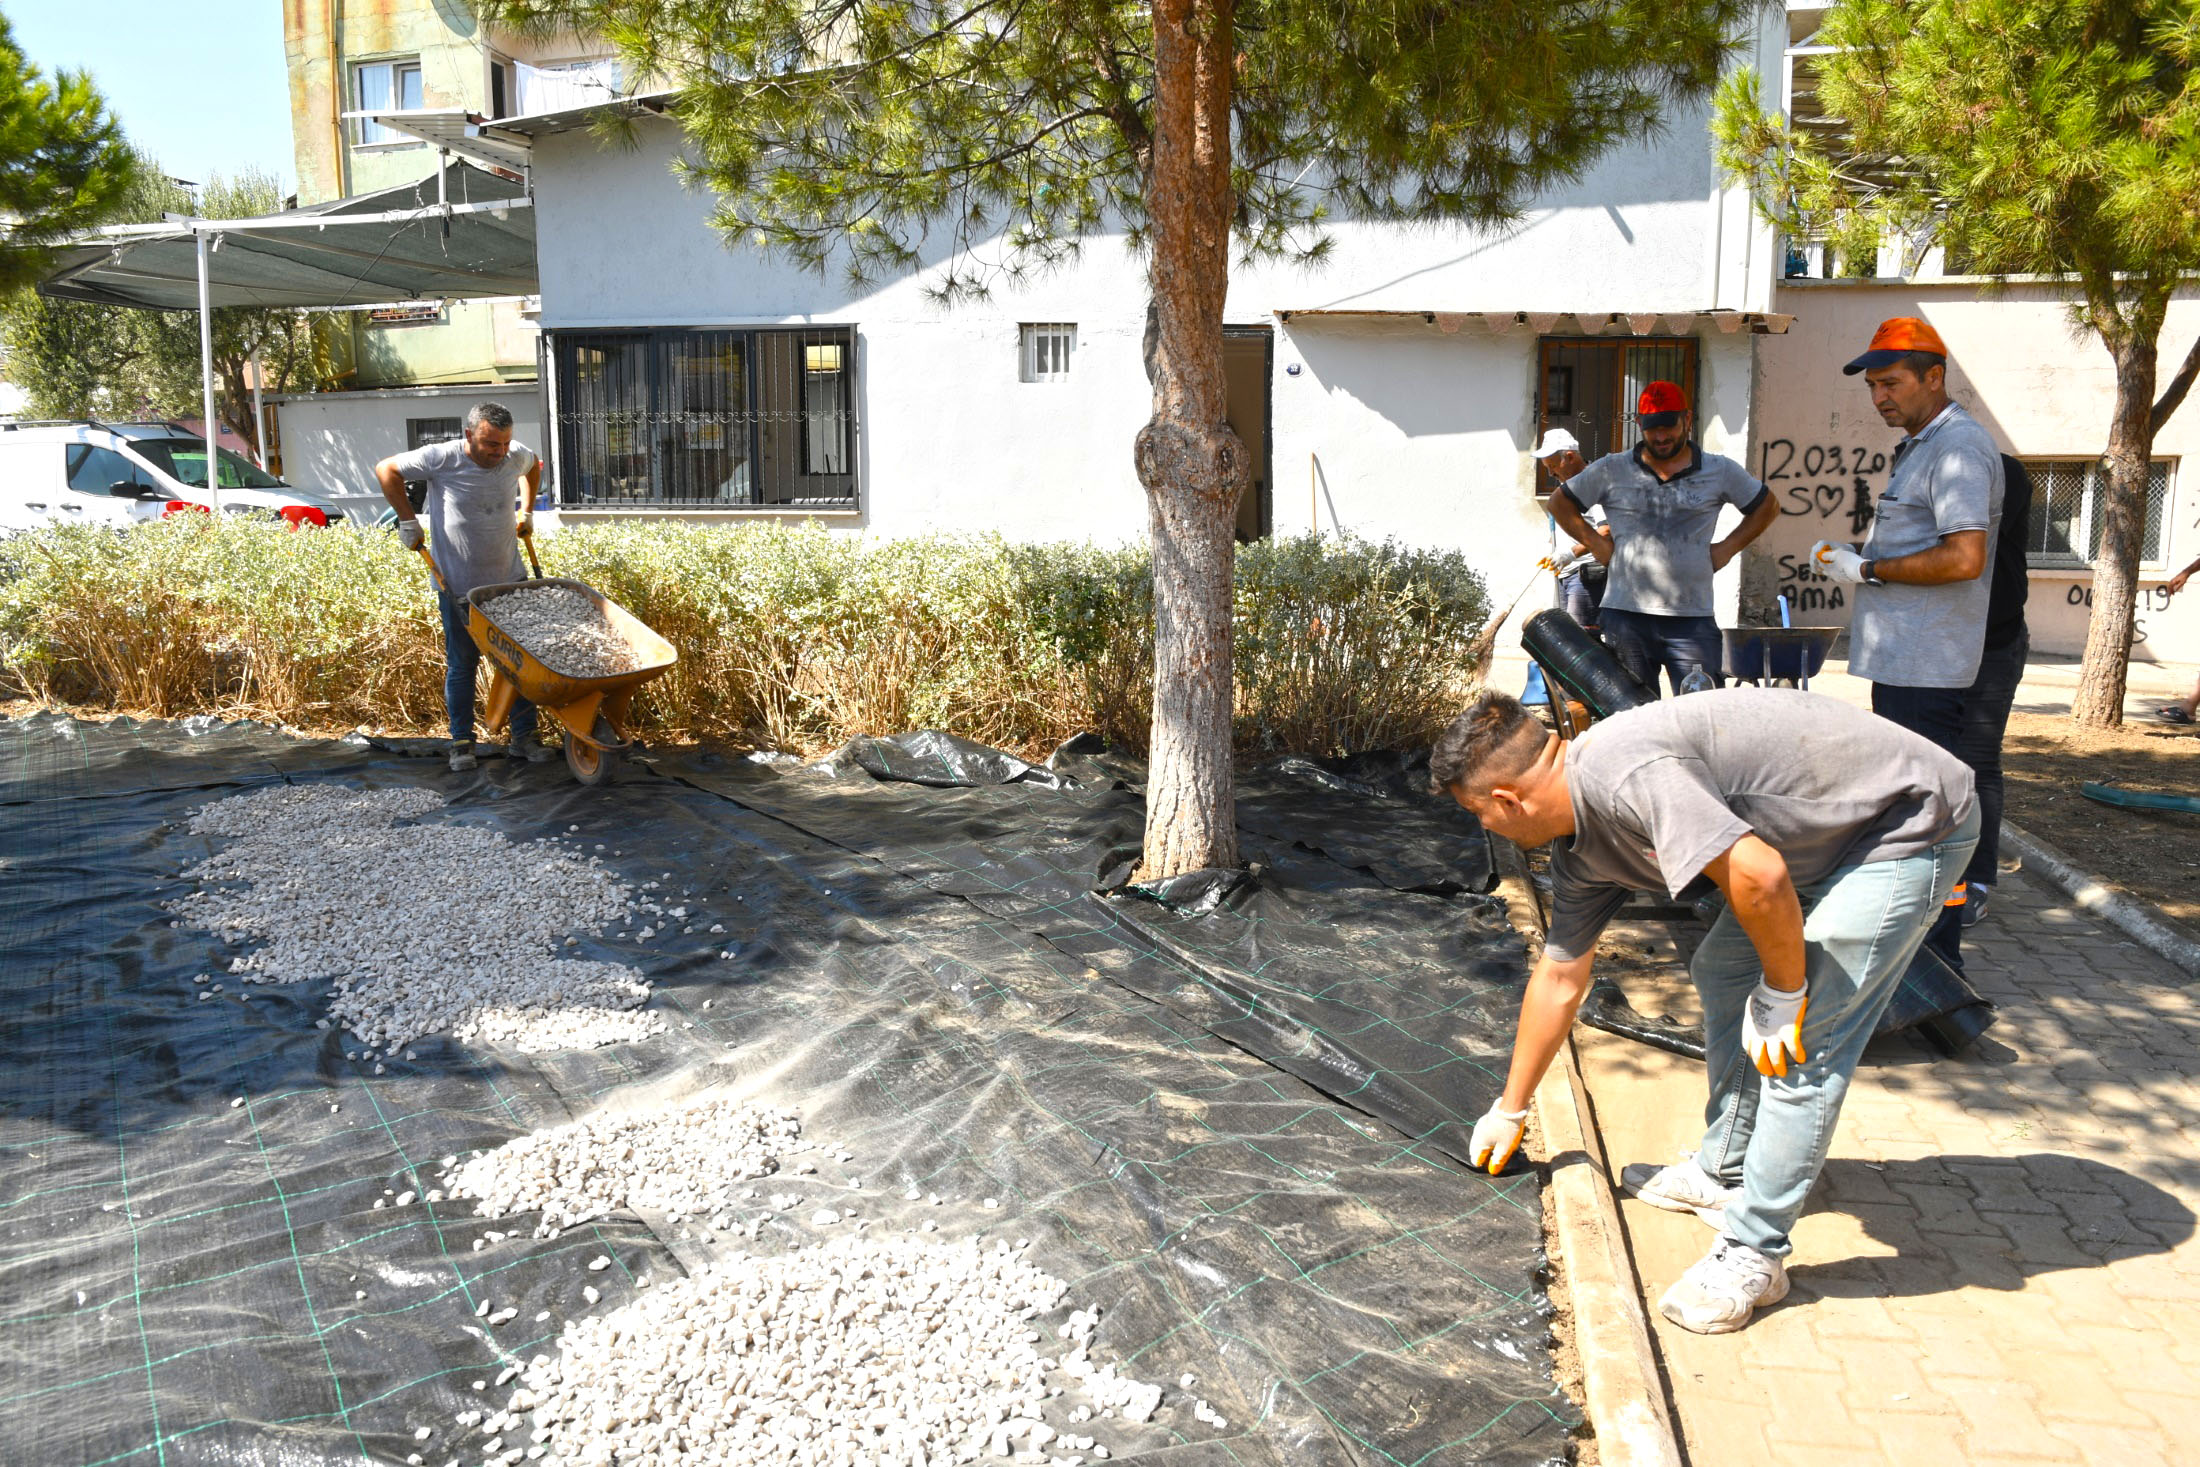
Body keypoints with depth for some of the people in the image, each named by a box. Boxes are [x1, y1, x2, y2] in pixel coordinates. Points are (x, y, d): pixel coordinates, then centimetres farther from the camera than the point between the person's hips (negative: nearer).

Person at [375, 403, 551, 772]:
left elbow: (533, 466, 23)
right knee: (462, 665, 4)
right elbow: (386, 470, -3)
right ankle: (461, 742, 14)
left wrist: (527, 512, 18)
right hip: (458, 586, -3)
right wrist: (408, 523, -4)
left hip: (509, 579, 3)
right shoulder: (442, 458, -15)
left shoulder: (517, 456, -3)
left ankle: (524, 736, 13)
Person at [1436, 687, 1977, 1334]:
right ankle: (1724, 1173, 32)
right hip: (1833, 829, 10)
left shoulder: (1623, 771, -28)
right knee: (1723, 971, 18)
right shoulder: (1579, 844, 4)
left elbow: (1758, 876, -36)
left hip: (1914, 822, -10)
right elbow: (1560, 978, 14)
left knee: (1805, 1041, -12)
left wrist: (1783, 998, -19)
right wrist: (1509, 1111, 23)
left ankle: (1754, 1254, 0)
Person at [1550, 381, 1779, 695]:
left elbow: (1767, 506, 21)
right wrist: (1595, 542, 6)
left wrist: (1728, 547, 9)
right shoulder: (1611, 471, 7)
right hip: (1625, 618, 1)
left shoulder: (1720, 472, 9)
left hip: (1693, 621, 0)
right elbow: (1560, 502, 17)